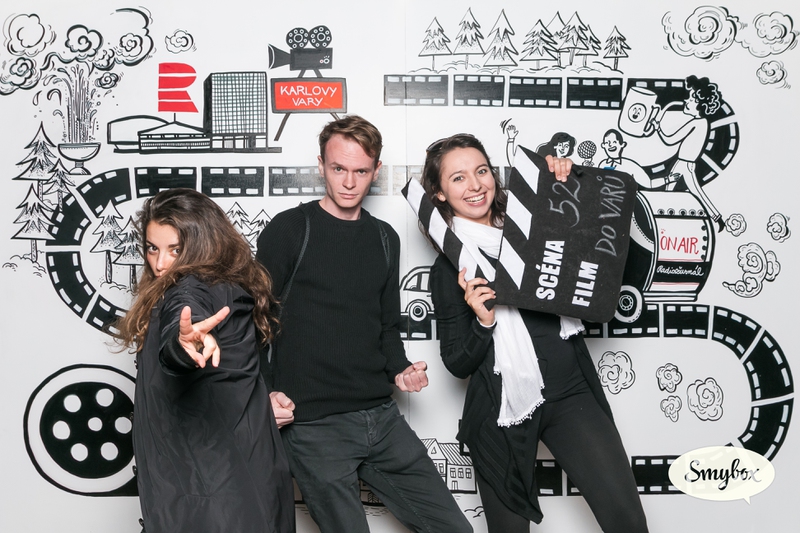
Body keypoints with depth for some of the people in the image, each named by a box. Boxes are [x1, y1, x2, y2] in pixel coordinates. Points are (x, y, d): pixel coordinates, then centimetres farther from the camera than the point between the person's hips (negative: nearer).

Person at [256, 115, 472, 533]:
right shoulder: (289, 230, -3)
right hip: (312, 426, -5)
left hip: (381, 417, 5)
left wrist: (400, 370, 3)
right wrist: (267, 393, -15)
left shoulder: (384, 239, 14)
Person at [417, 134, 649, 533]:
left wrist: (566, 181, 1)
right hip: (504, 411, -2)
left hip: (571, 393, 3)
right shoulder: (449, 269, -2)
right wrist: (483, 322, -21)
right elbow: (457, 364, -2)